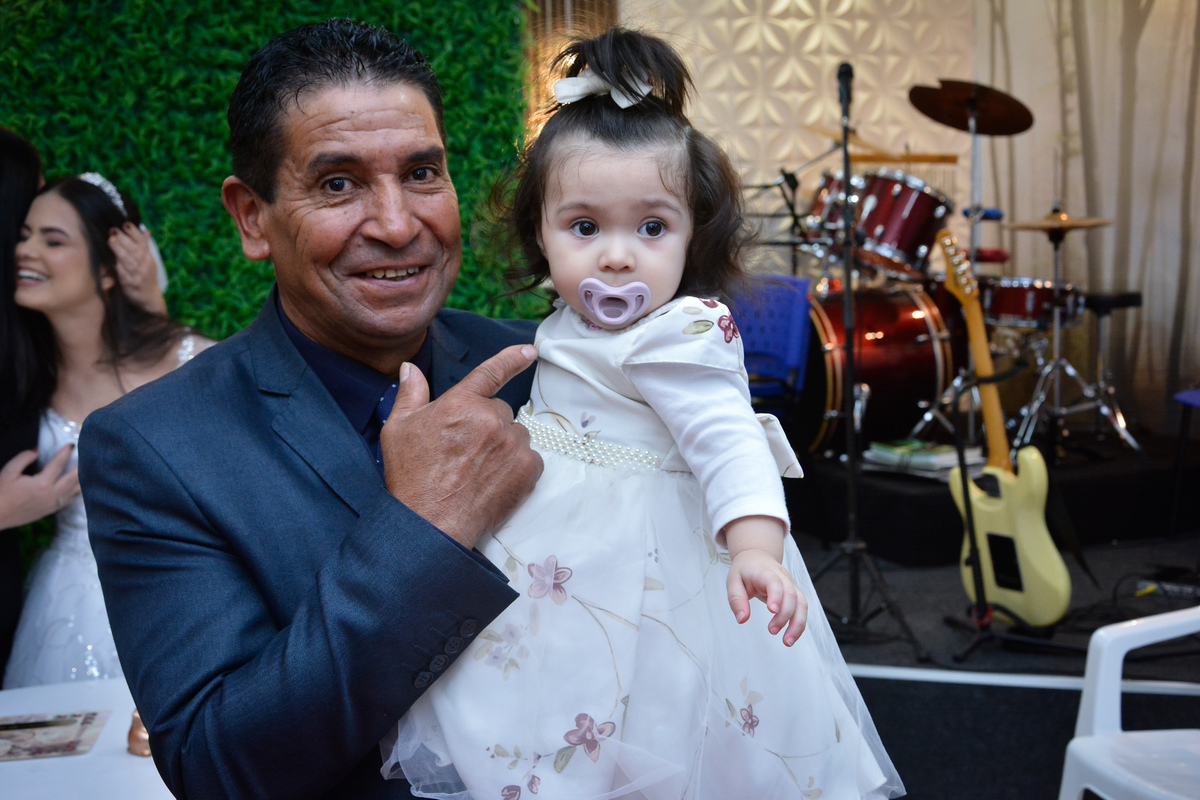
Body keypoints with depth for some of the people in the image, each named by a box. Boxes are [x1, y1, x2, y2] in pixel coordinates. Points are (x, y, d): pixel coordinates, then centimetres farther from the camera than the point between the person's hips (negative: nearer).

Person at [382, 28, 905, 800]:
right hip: (567, 556, 9)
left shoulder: (676, 336, -22)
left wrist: (754, 546, -45)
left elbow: (727, 440, -32)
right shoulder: (577, 325, 4)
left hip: (638, 563, -8)